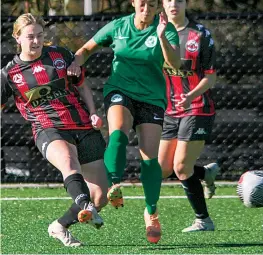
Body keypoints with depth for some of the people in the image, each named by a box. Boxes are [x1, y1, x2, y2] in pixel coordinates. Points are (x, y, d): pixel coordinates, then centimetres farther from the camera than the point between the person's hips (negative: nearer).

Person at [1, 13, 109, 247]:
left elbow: (83, 87, 19)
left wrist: (93, 114, 4)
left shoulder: (61, 55, 8)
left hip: (84, 128, 3)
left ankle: (60, 227, 17)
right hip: (49, 130, -3)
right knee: (67, 159, -41)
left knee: (101, 196, -4)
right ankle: (86, 208, -65)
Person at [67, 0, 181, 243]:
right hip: (120, 91, 1)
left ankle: (152, 212, 11)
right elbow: (88, 48, 12)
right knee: (118, 134, -32)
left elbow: (175, 63, -24)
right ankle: (114, 187, -40)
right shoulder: (118, 27, -1)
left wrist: (162, 37, -40)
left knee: (150, 157, -6)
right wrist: (77, 61, -9)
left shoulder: (166, 29, -8)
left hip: (151, 98, 0)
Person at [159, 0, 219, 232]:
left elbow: (211, 77, -10)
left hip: (197, 109, -6)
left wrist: (191, 96, -25)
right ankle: (207, 172, 32)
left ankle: (203, 220, 6)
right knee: (162, 169, 4)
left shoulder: (200, 35, -8)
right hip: (170, 111, 6)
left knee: (181, 167, -10)